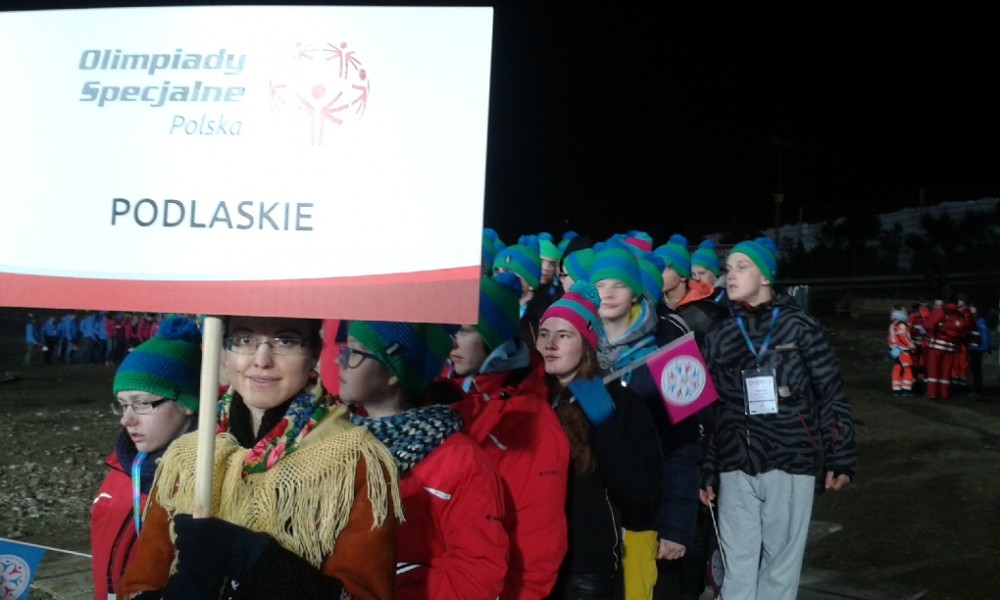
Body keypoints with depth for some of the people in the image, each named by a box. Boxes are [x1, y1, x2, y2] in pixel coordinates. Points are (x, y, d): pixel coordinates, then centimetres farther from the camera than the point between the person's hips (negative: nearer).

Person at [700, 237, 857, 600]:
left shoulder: (799, 325, 0)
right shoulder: (718, 336, 8)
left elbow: (831, 394, 0)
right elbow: (707, 409, 9)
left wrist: (840, 459, -5)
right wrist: (706, 472, 7)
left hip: (791, 462, -2)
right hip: (736, 466, 2)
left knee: (781, 563, 7)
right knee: (737, 566, 6)